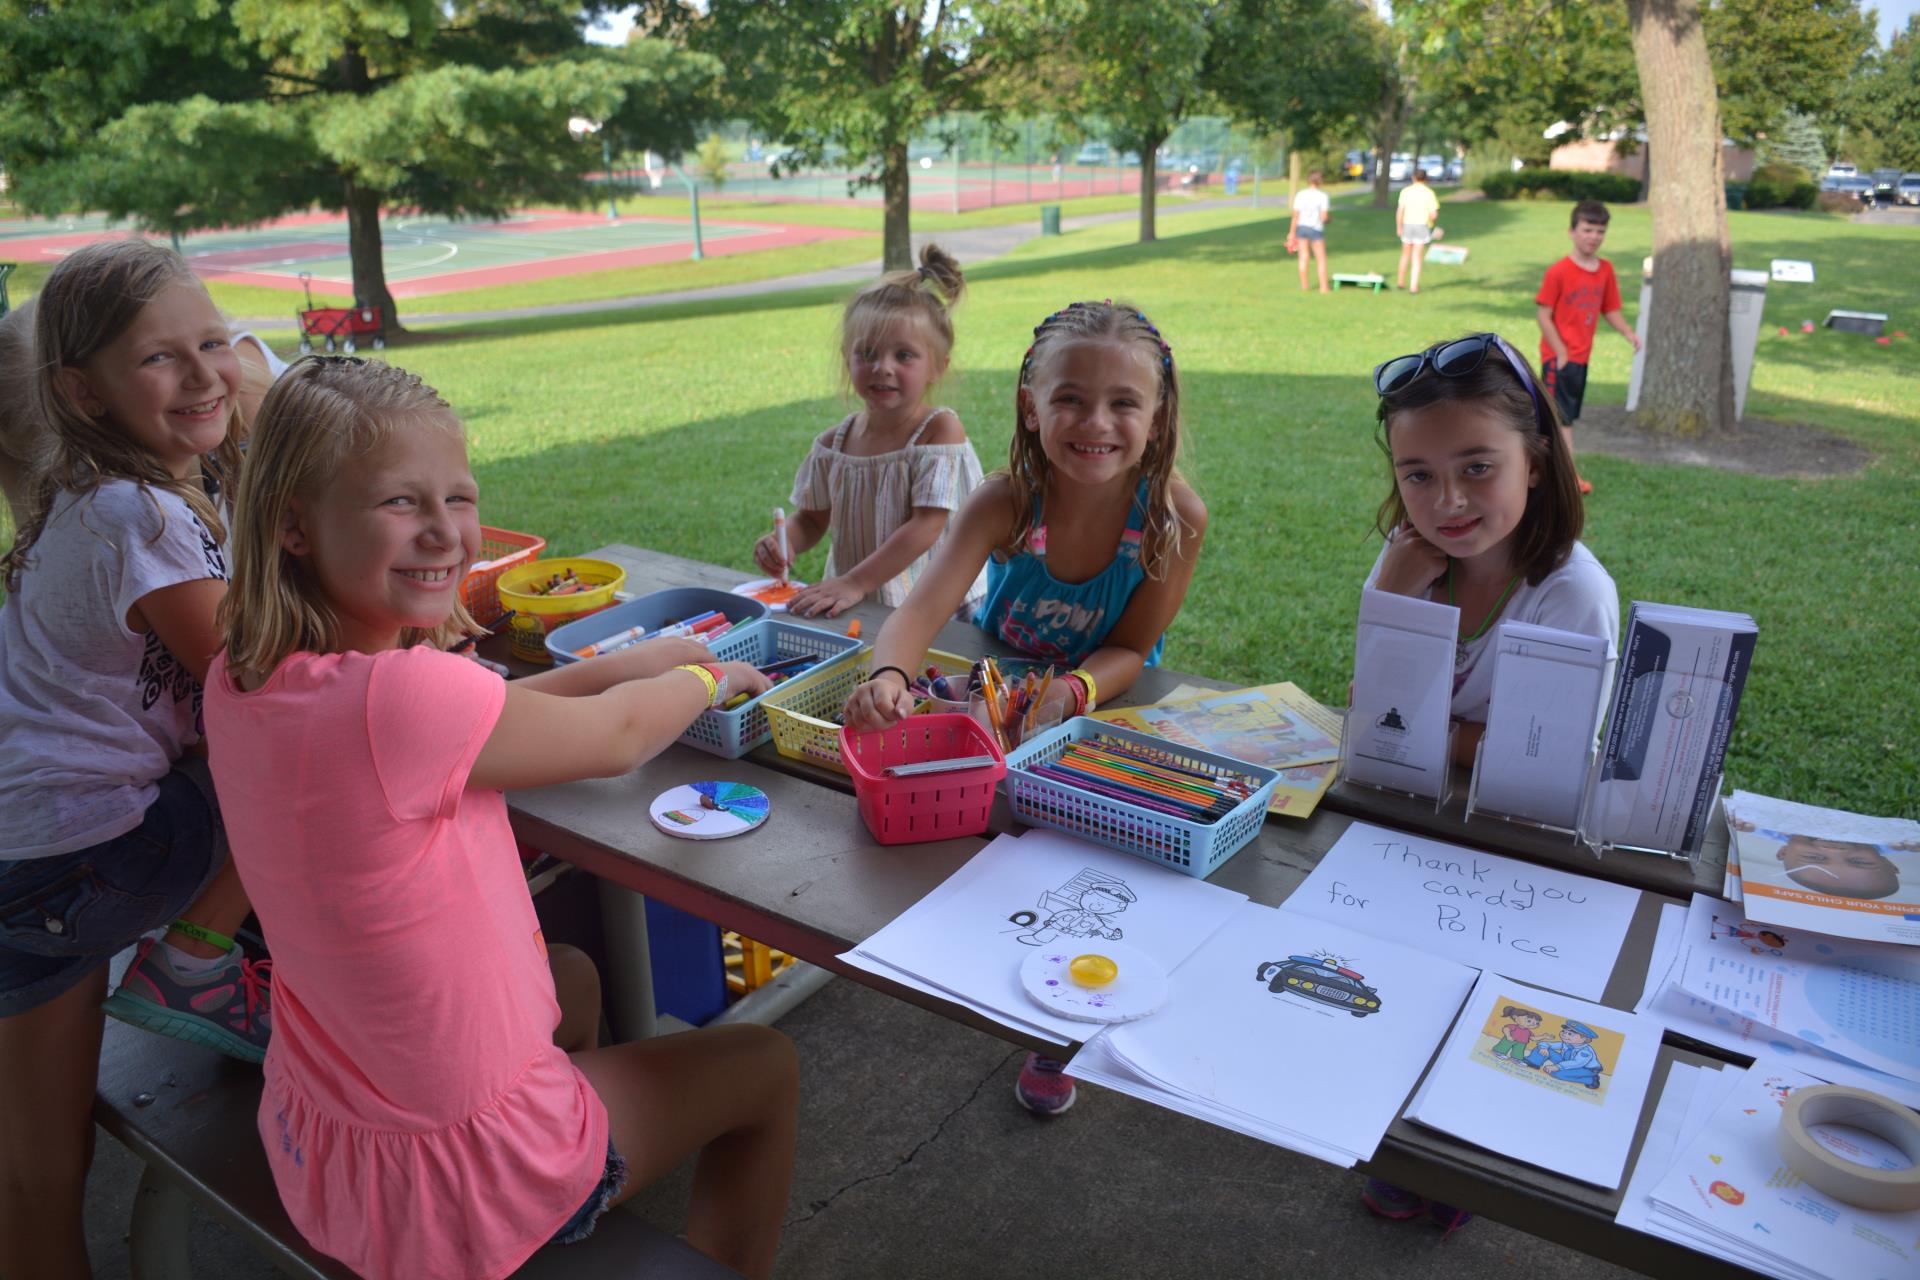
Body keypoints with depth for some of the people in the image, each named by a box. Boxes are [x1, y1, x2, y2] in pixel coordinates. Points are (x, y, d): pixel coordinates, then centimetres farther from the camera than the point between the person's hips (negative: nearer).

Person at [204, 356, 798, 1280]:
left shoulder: (243, 682, -8)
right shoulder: (401, 695, -34)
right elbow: (612, 744, -17)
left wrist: (627, 665, -2)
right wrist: (706, 678, 4)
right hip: (457, 1181, -8)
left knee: (572, 977, 35)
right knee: (766, 1068, 14)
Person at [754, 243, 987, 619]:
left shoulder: (941, 429, -9)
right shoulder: (833, 444, 4)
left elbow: (927, 527, -15)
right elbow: (812, 519, 18)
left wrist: (855, 583, -20)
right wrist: (785, 542, -6)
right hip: (858, 614, 4)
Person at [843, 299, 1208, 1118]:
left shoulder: (1176, 517, -26)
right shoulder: (1008, 501, -26)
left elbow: (1131, 649, -19)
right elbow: (926, 605, -38)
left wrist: (1073, 691, -40)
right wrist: (888, 675, -59)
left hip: (1107, 703, -1)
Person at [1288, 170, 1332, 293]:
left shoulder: (1300, 195, -3)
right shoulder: (1323, 196, -10)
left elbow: (1295, 216, -4)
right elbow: (1324, 217, -14)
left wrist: (1291, 233, 2)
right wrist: (1329, 216, 9)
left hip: (1301, 227, 3)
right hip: (1316, 229, -3)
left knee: (1303, 258, 9)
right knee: (1321, 259, 5)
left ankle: (1304, 286, 14)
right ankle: (1324, 287, 3)